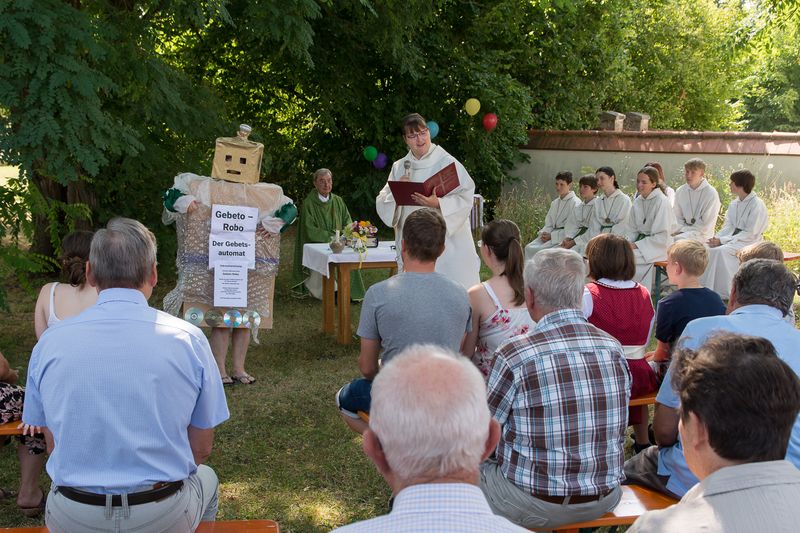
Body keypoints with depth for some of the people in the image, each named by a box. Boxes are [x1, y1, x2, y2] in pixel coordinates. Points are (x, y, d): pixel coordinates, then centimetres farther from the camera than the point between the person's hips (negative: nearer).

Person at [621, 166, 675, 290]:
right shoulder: (638, 201, 9)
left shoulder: (662, 202, -12)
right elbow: (631, 229, 15)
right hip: (641, 241, 7)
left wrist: (636, 245, -18)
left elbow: (662, 237, -15)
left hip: (659, 247, -7)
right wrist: (626, 243, -7)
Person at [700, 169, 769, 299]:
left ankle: (725, 293, -25)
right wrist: (717, 238, -12)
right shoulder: (734, 203, 12)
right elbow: (728, 226, 11)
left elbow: (750, 233, -17)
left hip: (750, 243, -7)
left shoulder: (757, 204, -12)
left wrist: (722, 240, -22)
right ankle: (705, 289, -17)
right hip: (734, 239, 8)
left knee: (721, 251, -31)